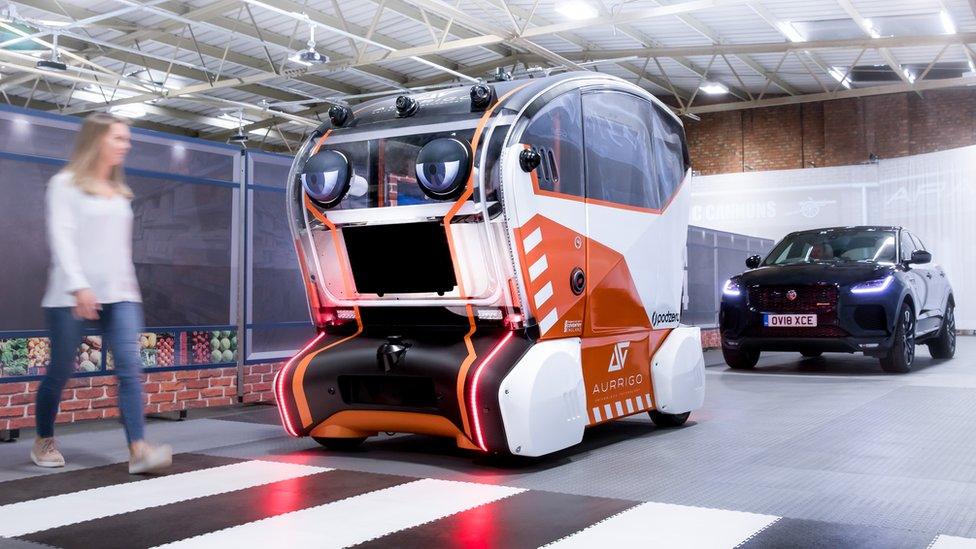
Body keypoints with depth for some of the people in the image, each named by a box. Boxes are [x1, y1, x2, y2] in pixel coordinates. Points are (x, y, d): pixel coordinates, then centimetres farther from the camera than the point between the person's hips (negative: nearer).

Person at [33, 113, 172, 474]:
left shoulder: (120, 192, 18)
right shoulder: (66, 184, 0)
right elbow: (61, 237, -10)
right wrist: (78, 286, -20)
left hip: (119, 295, 5)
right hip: (72, 296, -5)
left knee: (130, 367, -11)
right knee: (60, 372, 5)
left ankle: (138, 450, -17)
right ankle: (44, 442, 27)